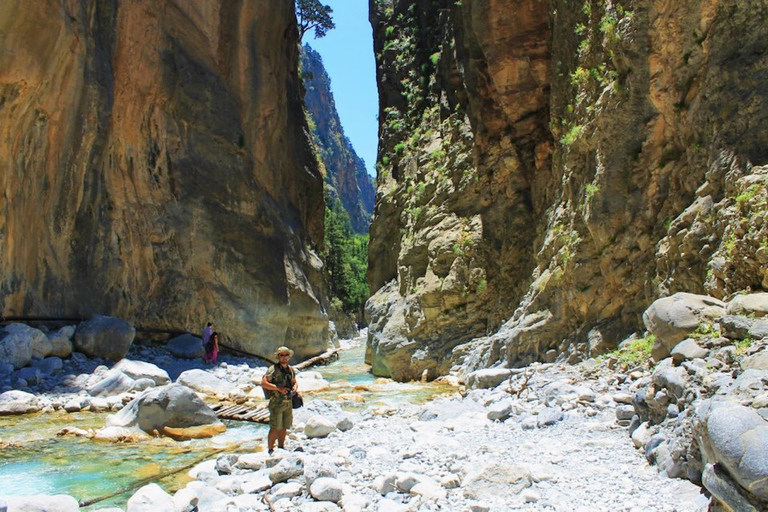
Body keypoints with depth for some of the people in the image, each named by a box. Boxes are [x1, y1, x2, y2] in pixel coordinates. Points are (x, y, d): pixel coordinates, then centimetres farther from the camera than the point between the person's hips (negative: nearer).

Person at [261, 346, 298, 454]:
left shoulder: (291, 370, 10)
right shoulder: (273, 369, -10)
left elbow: (294, 382, 22)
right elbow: (263, 383, -17)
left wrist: (295, 387, -1)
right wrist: (278, 388, -22)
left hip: (288, 403, 6)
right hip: (276, 402, -6)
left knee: (284, 427, 15)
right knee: (275, 428, -3)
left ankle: (281, 447, 28)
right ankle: (270, 450, 8)